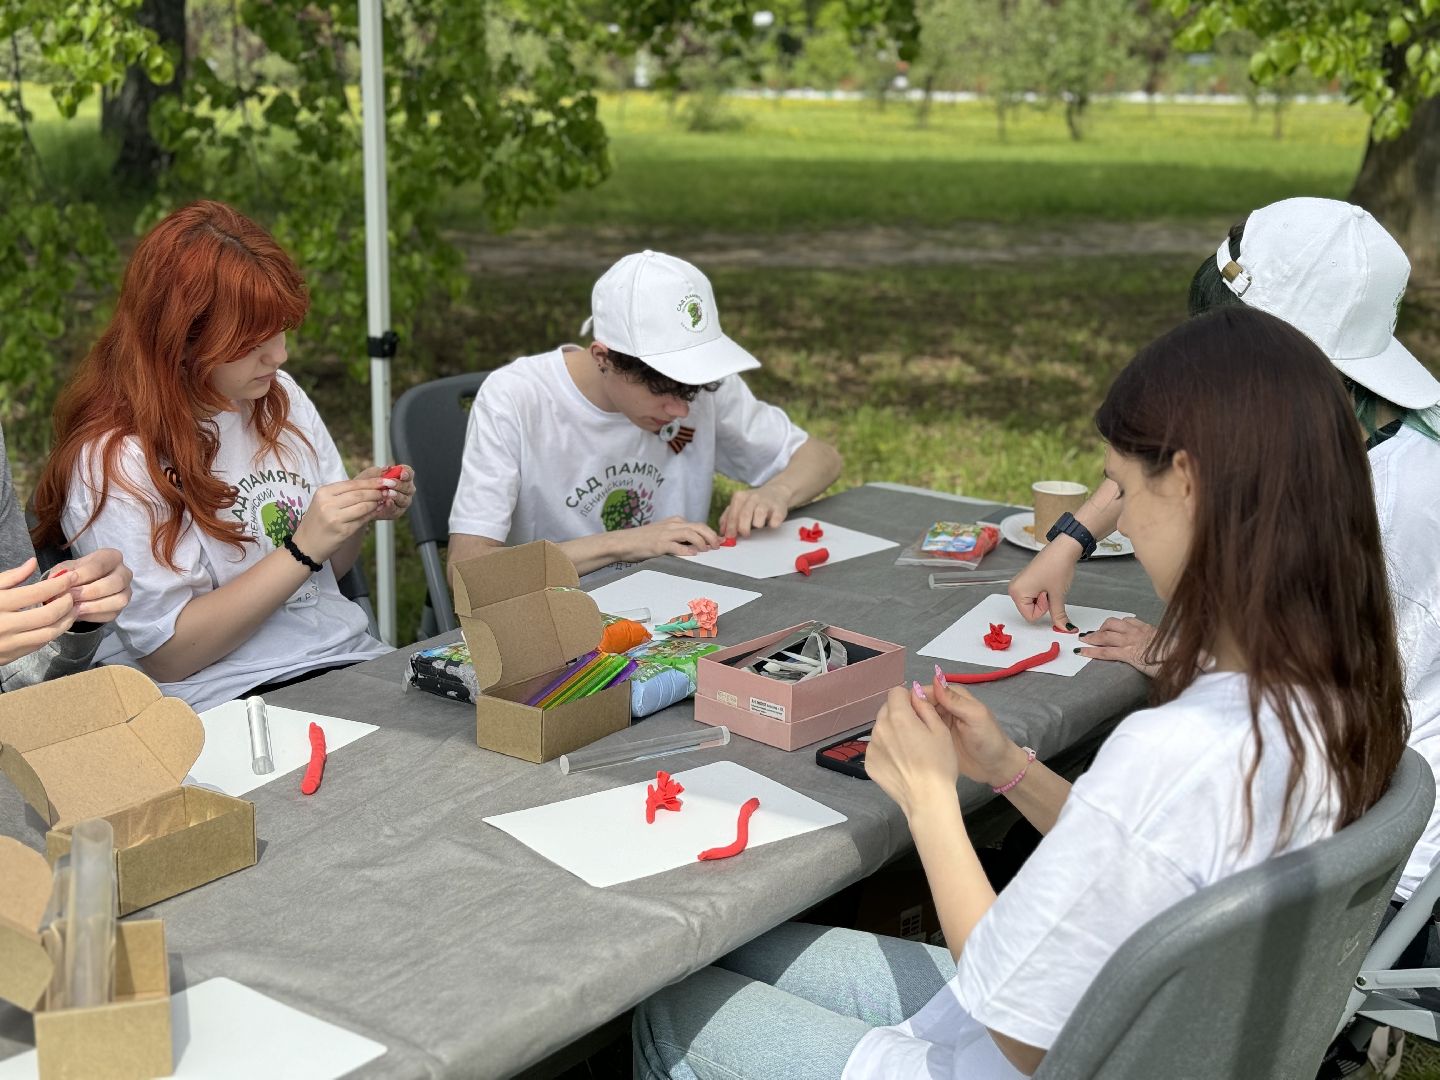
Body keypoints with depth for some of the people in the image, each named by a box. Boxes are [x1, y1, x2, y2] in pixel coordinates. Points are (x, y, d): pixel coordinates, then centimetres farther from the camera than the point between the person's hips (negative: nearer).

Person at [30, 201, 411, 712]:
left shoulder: (280, 398, 10)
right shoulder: (113, 463, -10)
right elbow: (166, 654, -13)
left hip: (353, 656, 7)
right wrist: (302, 550, -18)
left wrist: (362, 513, -2)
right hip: (232, 704, -7)